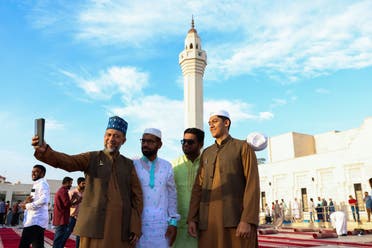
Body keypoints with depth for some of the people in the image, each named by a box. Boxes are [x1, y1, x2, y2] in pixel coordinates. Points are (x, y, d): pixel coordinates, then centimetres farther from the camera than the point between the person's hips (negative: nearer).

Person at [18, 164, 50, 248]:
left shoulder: (42, 183, -7)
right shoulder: (36, 185, 25)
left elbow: (43, 200, -24)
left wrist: (27, 206, -13)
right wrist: (25, 202, -1)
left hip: (36, 221, -11)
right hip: (31, 221, 11)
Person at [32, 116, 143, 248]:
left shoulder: (129, 165, 10)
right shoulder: (91, 158, 7)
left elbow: (137, 196, 6)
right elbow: (66, 161, -10)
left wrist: (136, 227, -2)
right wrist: (44, 150, -30)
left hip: (120, 228, 1)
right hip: (93, 225, -1)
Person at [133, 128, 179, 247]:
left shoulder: (167, 166, 4)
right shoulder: (133, 165, -2)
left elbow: (172, 195, 7)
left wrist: (173, 222, 2)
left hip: (161, 224, 2)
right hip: (138, 223, -1)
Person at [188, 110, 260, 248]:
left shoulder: (244, 147, 3)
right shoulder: (206, 153, 19)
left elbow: (252, 184, -7)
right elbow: (198, 187, 13)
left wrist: (247, 220, -18)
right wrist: (192, 219, 2)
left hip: (237, 218, -5)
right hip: (209, 219, 5)